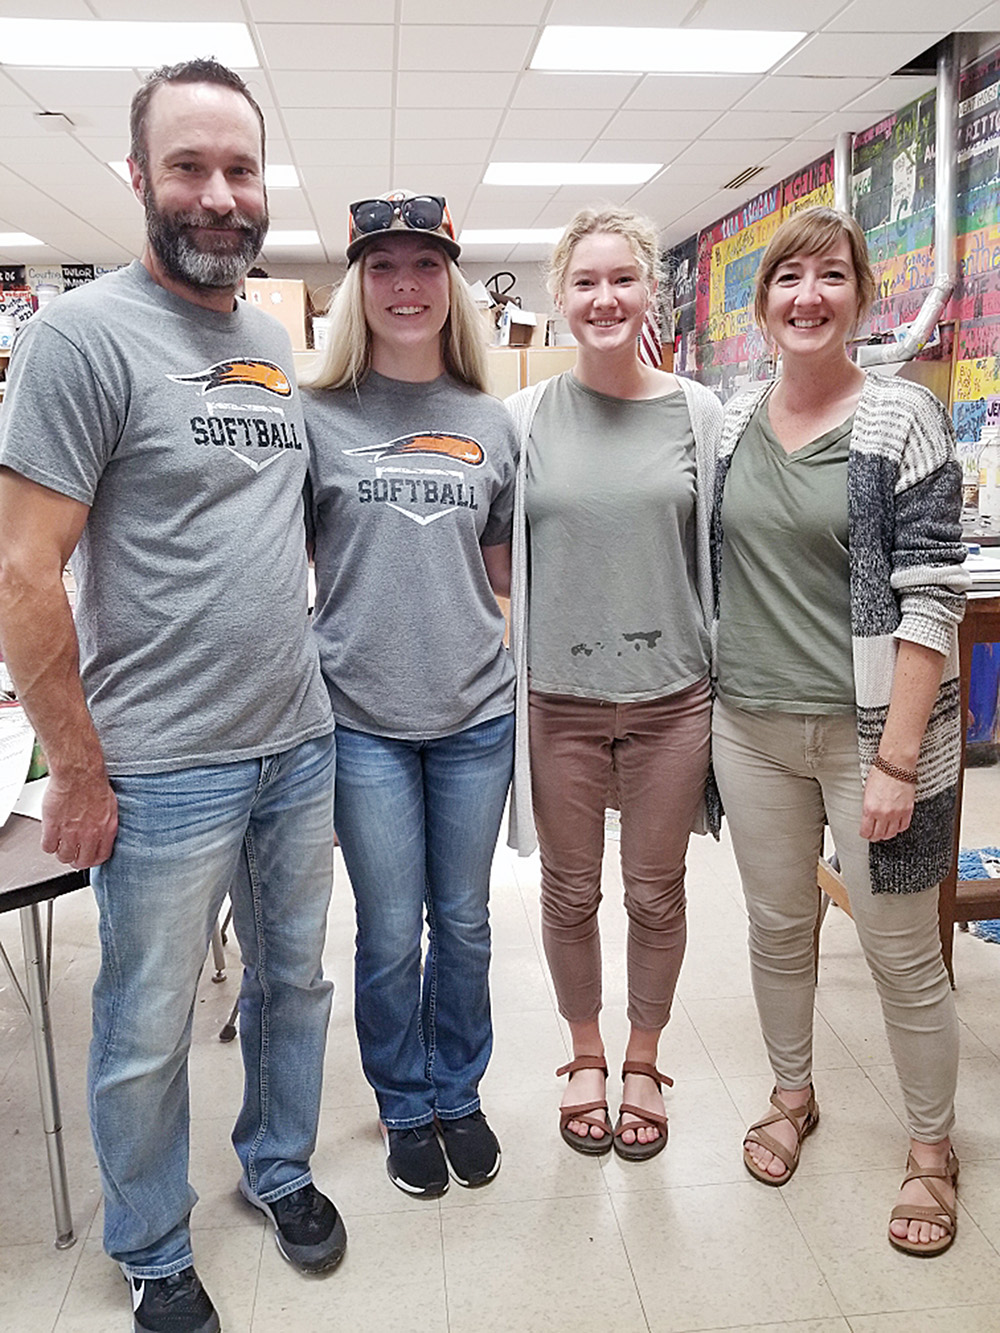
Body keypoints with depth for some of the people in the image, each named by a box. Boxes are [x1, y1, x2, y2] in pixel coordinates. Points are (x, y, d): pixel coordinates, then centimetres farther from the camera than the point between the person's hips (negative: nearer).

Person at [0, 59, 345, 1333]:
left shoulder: (279, 345, 9)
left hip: (299, 746, 6)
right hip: (164, 772, -6)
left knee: (293, 982, 21)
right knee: (148, 1037, 11)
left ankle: (279, 1167, 46)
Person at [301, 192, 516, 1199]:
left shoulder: (490, 424, 7)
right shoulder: (316, 415, -1)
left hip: (477, 711, 3)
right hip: (363, 717, -2)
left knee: (463, 921, 14)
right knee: (390, 933, 8)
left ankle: (459, 1093, 37)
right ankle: (405, 1107, 33)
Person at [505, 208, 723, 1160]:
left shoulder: (697, 413, 2)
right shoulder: (524, 418, 1)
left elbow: (719, 556, 5)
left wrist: (726, 684, 4)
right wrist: (505, 674, 1)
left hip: (670, 695, 1)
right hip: (559, 695, 0)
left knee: (656, 893, 13)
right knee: (570, 892, 13)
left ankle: (643, 1062, 36)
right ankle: (585, 1056, 37)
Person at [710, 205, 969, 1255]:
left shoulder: (901, 420, -8)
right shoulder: (731, 422, 6)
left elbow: (931, 595, -12)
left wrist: (896, 757, -17)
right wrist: (709, 702, 10)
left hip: (870, 730, -4)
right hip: (752, 726, 4)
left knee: (902, 953, 7)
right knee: (777, 929, 17)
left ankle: (931, 1150, 31)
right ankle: (791, 1095, 41)